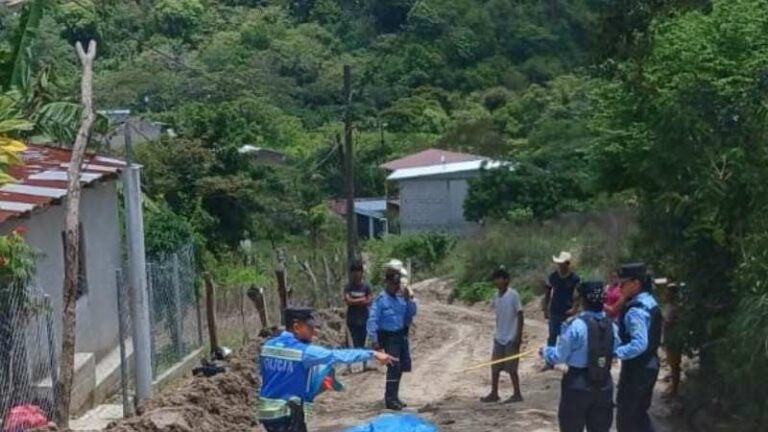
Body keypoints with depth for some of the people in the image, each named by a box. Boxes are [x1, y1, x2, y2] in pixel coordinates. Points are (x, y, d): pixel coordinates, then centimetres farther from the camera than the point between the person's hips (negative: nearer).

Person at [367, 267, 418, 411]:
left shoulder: (401, 297, 3)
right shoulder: (381, 299, -14)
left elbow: (411, 313, 9)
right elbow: (373, 320, -16)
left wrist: (409, 300, -7)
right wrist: (375, 340, -19)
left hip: (400, 334, 7)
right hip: (388, 336, -7)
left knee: (404, 364, 15)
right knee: (394, 366, -11)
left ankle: (393, 396, 31)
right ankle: (390, 399, -2)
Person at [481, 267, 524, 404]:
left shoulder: (513, 295, -15)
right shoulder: (497, 296, 6)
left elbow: (520, 316, -13)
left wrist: (519, 336, -15)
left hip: (511, 338, -7)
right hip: (499, 338, 7)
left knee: (511, 368, 1)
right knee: (495, 367, 10)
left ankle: (517, 394, 13)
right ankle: (494, 394, 20)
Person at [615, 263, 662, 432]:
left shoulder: (636, 310, -24)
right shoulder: (650, 301, 7)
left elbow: (639, 344, -34)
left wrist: (614, 352, -34)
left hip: (636, 369, -10)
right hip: (649, 365, 10)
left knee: (626, 417, 3)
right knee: (640, 413, 21)